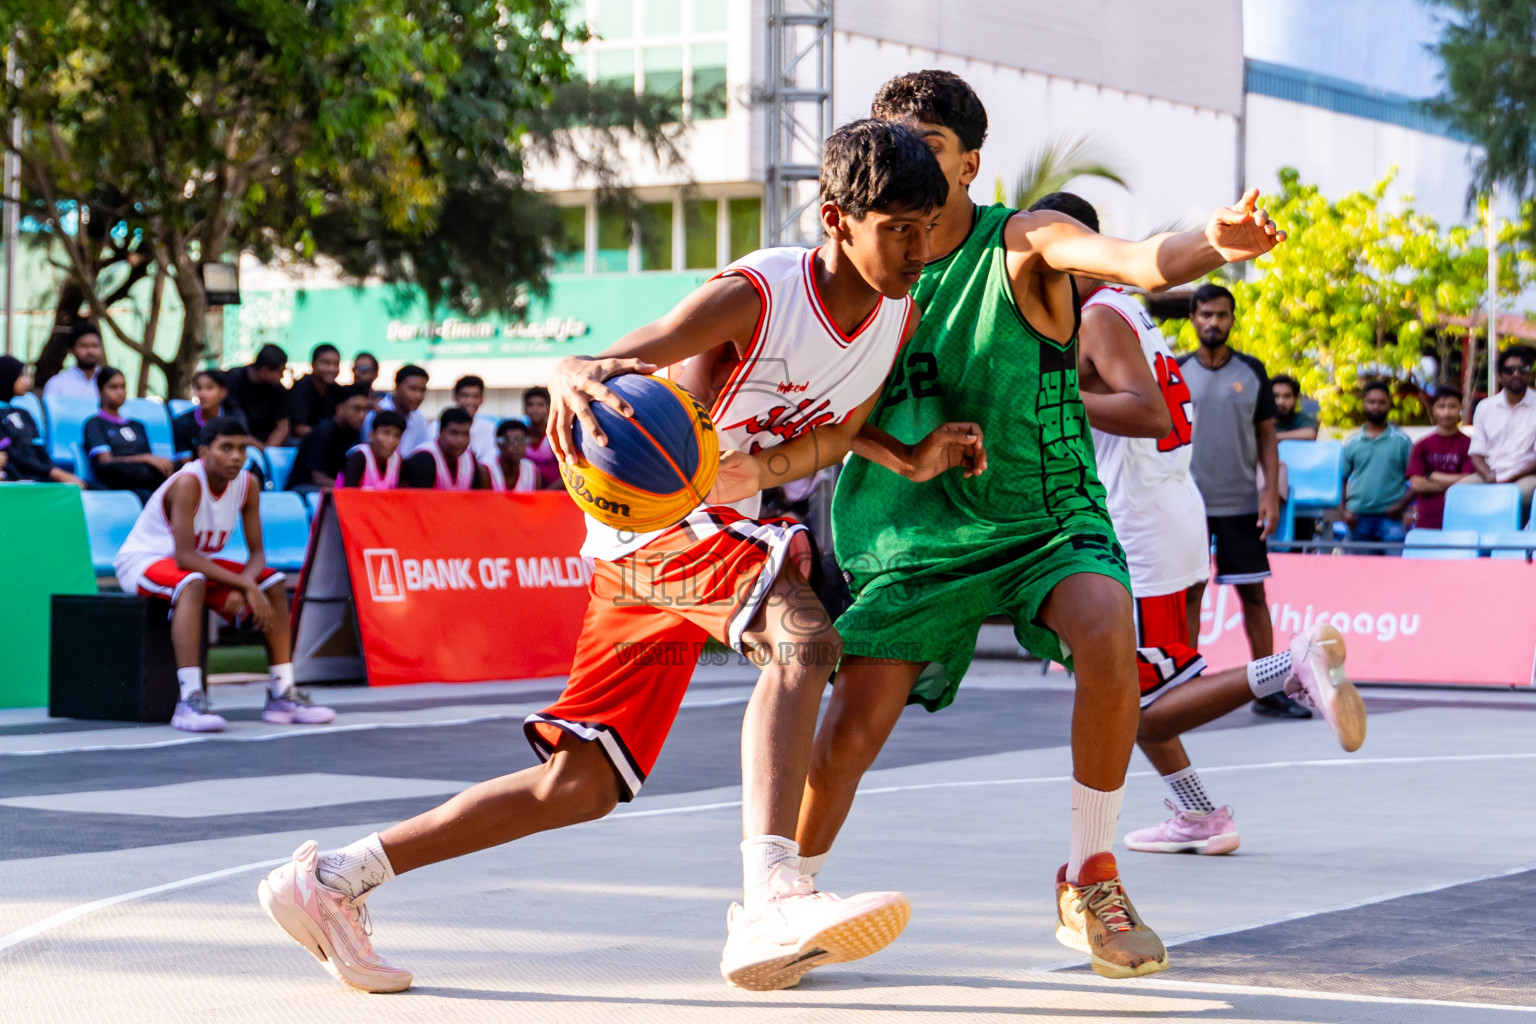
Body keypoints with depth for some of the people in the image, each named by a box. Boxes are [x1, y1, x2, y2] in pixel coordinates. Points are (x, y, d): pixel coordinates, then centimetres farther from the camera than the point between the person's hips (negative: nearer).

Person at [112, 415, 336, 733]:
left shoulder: (247, 485, -6)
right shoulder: (188, 483, -27)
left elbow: (257, 553, -4)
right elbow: (184, 556, -33)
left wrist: (242, 590, -26)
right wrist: (245, 585, -34)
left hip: (196, 562, 8)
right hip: (142, 562, -8)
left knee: (272, 584, -2)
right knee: (192, 583, -39)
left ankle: (282, 694, -1)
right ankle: (190, 701, -46)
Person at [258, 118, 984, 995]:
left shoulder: (901, 317, 1)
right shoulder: (755, 295, -22)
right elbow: (597, 368, -28)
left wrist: (911, 459, 0)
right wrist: (580, 376, -51)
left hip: (722, 523, 8)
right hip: (654, 516, -8)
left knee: (581, 786, 10)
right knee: (802, 636, -35)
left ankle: (332, 881, 19)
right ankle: (771, 903, -47)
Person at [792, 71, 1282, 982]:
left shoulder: (1024, 245, -11)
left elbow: (1131, 259, -33)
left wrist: (1209, 246, -55)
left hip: (1048, 519, -2)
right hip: (917, 535, 2)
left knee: (1107, 637, -31)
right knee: (854, 725, -9)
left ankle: (1090, 882, -13)